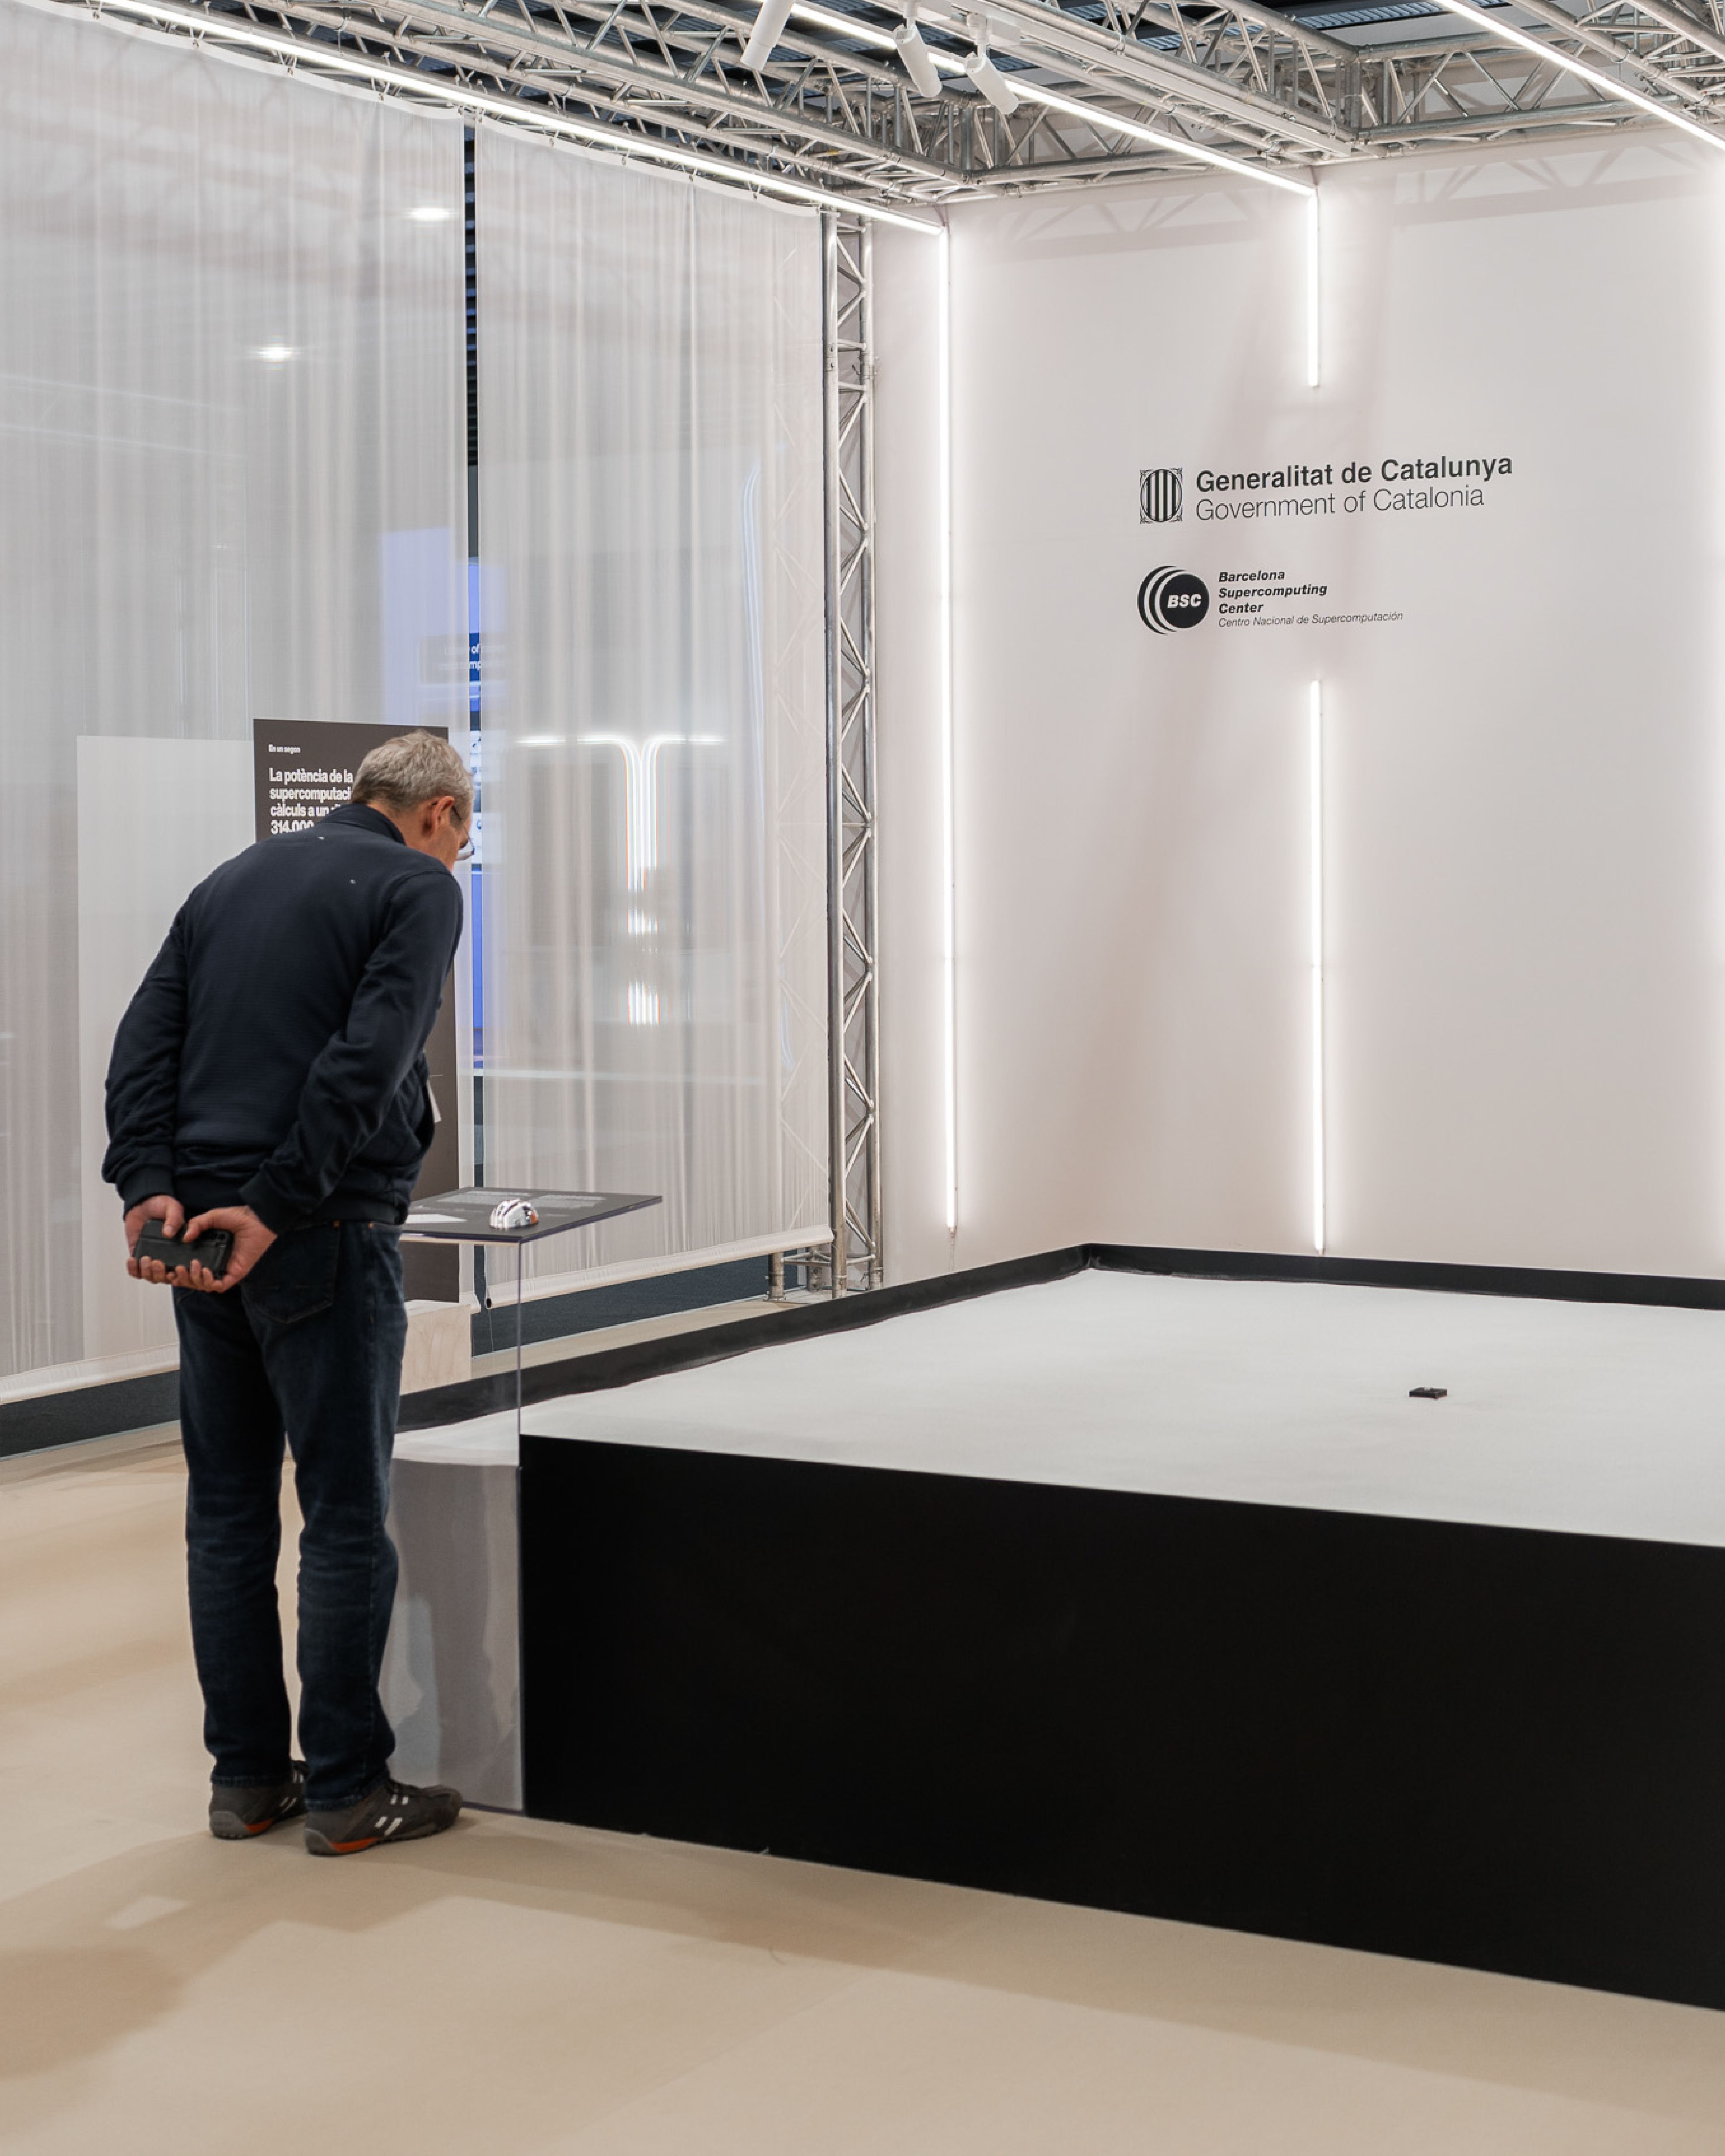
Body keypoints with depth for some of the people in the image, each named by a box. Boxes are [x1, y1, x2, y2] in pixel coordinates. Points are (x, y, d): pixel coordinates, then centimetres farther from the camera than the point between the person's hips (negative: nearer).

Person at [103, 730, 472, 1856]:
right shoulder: (419, 887, -2)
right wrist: (276, 1205, -16)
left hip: (201, 1230, 7)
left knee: (229, 1511, 11)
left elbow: (144, 1040, 7)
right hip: (324, 1240, -6)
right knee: (347, 1515, 1)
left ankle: (246, 1774, 18)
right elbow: (368, 1058, -16)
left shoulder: (233, 880, 18)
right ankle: (346, 1789, 7)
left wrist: (150, 1184, -4)